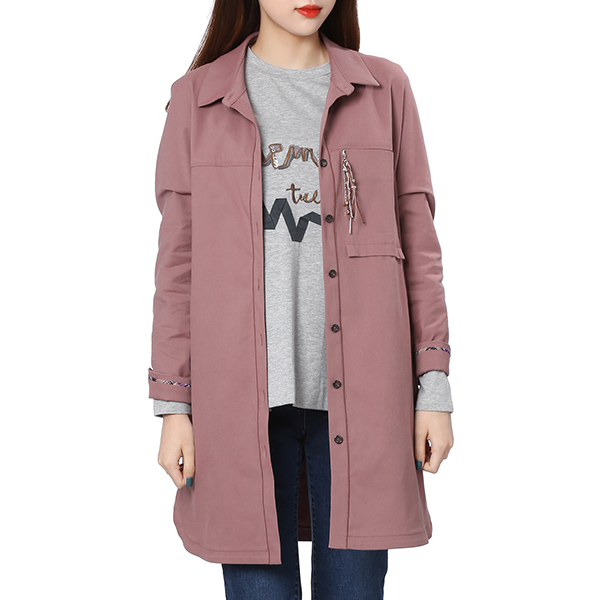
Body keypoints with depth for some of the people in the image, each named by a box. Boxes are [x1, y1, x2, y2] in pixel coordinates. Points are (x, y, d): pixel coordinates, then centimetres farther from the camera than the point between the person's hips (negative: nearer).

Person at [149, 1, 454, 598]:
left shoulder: (383, 89, 9)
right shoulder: (199, 98, 7)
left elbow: (419, 244, 7)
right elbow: (179, 259, 5)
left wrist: (434, 388, 1)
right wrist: (173, 407, 1)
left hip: (357, 393, 1)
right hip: (244, 393, 0)